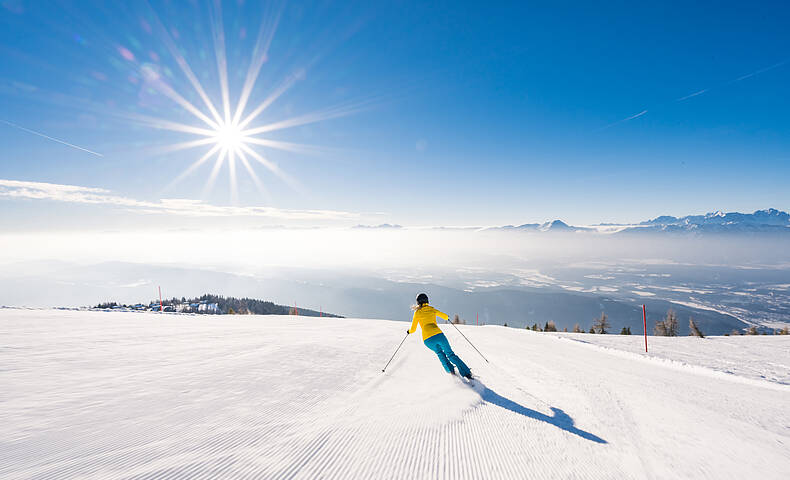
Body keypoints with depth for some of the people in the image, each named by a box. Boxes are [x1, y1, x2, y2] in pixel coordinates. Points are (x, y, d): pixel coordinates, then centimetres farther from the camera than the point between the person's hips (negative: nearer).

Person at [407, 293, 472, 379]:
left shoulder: (417, 312, 9)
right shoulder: (432, 309, 14)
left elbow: (413, 329, 13)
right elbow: (445, 316, 28)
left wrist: (409, 331, 36)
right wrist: (447, 317, 52)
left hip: (428, 340, -1)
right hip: (439, 335, 1)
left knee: (439, 352, 29)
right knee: (450, 354, 16)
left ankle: (450, 370, 19)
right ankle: (467, 372, 6)